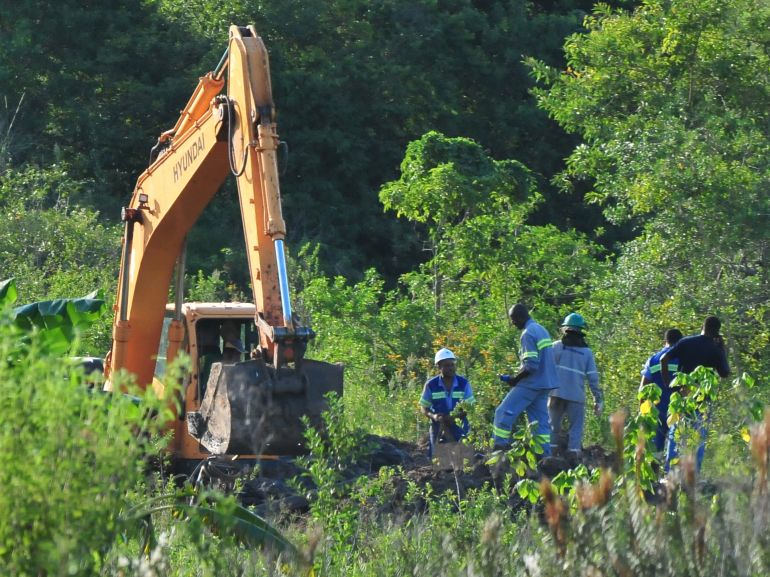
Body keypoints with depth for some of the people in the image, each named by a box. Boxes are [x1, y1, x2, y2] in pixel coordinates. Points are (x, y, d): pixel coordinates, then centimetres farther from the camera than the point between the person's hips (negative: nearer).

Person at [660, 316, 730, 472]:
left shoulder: (685, 342, 2)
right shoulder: (716, 350, -3)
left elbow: (664, 359, -6)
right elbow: (724, 374, 6)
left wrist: (667, 382, 3)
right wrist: (722, 349, 9)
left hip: (681, 394, 2)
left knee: (675, 433, 9)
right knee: (700, 438, 6)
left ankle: (669, 471, 3)